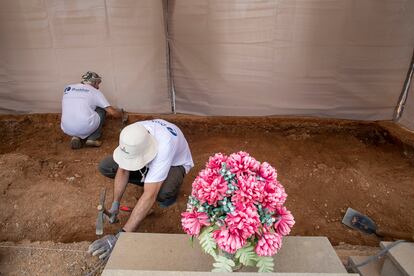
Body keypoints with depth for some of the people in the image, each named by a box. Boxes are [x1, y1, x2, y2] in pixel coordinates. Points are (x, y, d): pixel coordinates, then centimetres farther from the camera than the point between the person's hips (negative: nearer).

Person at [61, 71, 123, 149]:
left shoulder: (68, 88, 16)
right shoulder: (95, 92, 4)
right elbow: (112, 112, 1)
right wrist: (122, 114, 23)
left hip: (67, 129, 5)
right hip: (86, 128, -4)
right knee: (102, 109, 20)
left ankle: (75, 136, 10)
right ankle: (92, 139, 8)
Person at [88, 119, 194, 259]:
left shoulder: (163, 146, -45)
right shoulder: (131, 136, -29)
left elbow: (149, 196, -47)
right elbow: (123, 170, -15)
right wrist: (115, 204, -23)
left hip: (175, 162, -5)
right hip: (148, 160, 6)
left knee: (163, 193, -39)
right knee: (105, 167, -11)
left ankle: (172, 185, -2)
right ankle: (149, 179, 5)